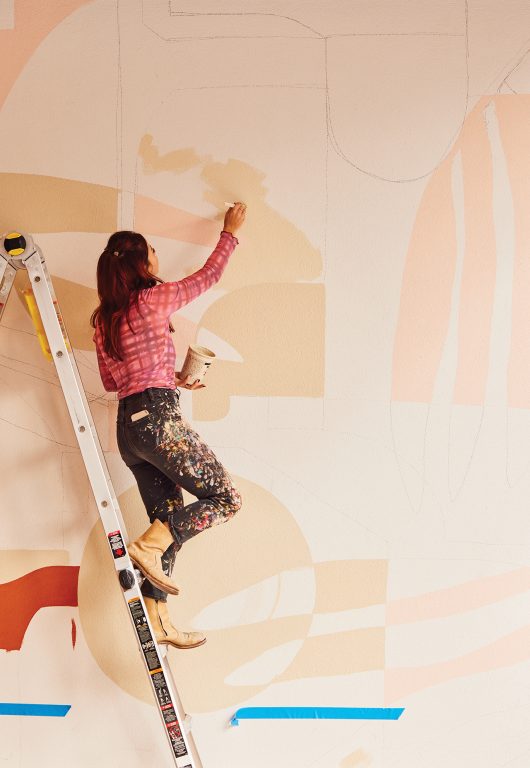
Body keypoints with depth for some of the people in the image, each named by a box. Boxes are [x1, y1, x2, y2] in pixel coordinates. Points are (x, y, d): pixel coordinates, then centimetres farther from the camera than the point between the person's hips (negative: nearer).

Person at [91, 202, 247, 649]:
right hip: (158, 418, -8)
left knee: (171, 520, 10)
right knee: (225, 499, -1)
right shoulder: (154, 300, -5)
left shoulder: (103, 319, 14)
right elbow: (210, 275, 9)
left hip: (128, 426, 8)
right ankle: (149, 546, -13)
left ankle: (158, 620, 7)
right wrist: (231, 231, 23)